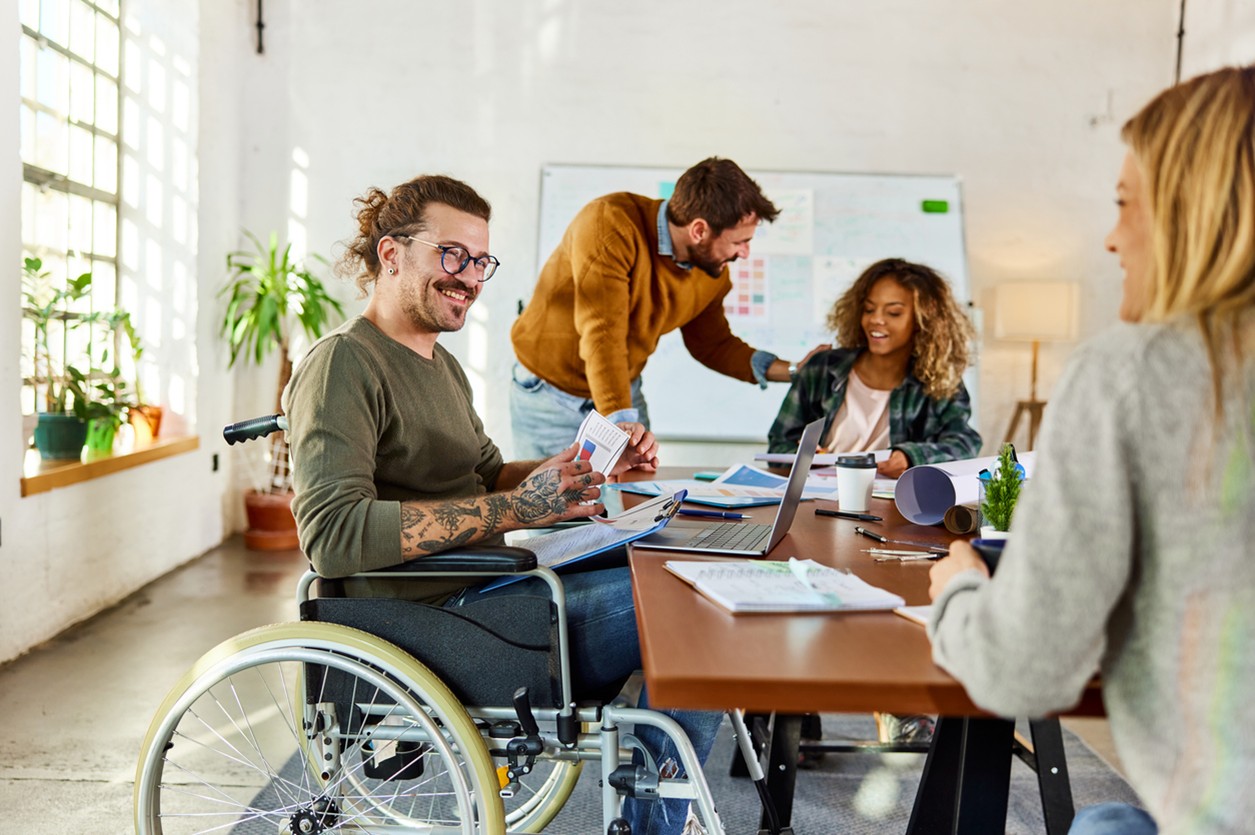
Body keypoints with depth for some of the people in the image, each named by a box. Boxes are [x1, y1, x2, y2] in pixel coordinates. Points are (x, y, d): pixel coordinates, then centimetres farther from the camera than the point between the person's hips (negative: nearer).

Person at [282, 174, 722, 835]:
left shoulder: (441, 364, 21)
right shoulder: (342, 364, -11)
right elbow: (333, 537, -24)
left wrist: (588, 466, 4)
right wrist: (512, 509, -26)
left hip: (491, 585, 10)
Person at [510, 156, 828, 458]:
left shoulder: (714, 271, -7)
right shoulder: (609, 224, -28)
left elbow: (712, 344, 9)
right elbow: (602, 335, -35)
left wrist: (795, 371, -1)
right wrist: (620, 427, -42)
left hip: (626, 393, 5)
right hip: (549, 398, -5)